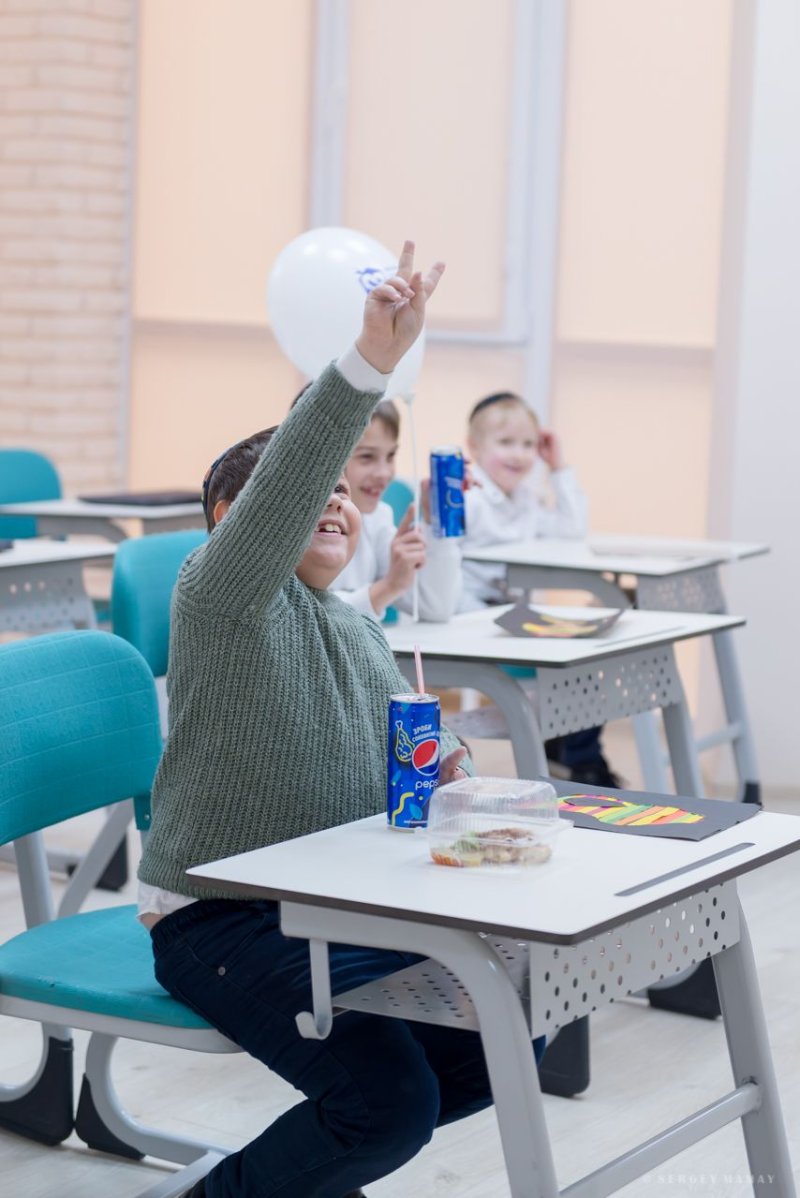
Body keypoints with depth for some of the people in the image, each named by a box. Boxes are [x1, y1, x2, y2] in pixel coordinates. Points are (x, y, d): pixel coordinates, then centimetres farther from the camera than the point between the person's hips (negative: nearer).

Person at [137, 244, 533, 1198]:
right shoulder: (222, 597, -12)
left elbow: (403, 741, 27)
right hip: (220, 922, -9)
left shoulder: (359, 633, 15)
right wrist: (371, 361, -43)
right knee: (393, 1099, -23)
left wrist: (441, 759, 2)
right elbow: (285, 481, -31)